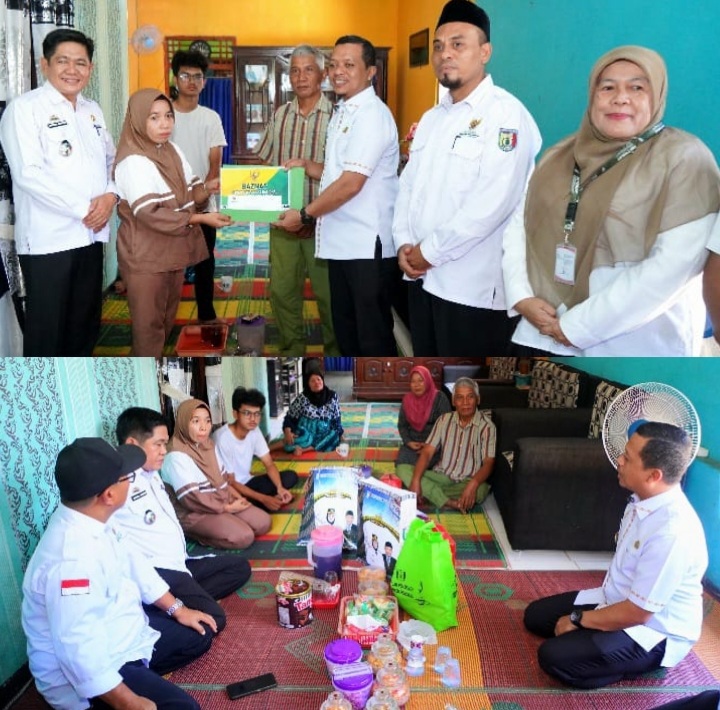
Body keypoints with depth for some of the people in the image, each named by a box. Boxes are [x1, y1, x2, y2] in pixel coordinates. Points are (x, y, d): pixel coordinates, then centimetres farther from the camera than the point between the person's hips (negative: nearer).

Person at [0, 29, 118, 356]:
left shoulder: (93, 110, 15)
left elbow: (112, 159, 17)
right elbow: (28, 174, -16)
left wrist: (110, 196, -5)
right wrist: (83, 208, -16)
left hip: (92, 234, 7)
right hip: (48, 238, -6)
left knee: (85, 324, 14)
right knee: (46, 328, 1)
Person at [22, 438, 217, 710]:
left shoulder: (92, 519, -5)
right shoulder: (71, 558, -35)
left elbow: (131, 564, 11)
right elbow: (80, 651, -35)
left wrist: (177, 608, 15)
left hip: (120, 632, 10)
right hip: (84, 671, -9)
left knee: (198, 635, 17)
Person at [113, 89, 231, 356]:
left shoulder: (173, 150, 5)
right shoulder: (132, 162, -19)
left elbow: (189, 192, 10)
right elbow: (150, 214, -26)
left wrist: (209, 187, -12)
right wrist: (200, 218, -27)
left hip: (173, 250, 8)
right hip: (146, 256, -7)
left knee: (168, 318, 19)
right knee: (149, 323, 4)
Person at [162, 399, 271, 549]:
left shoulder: (208, 445, 7)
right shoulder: (177, 457, -22)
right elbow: (191, 499, -23)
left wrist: (238, 497, -4)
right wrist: (227, 508, -16)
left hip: (223, 502, 9)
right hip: (195, 514, -8)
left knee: (263, 522, -1)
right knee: (244, 537, -22)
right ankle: (197, 534, -4)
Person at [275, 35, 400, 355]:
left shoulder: (372, 115, -14)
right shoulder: (342, 112, 15)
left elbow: (351, 183, -20)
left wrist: (305, 215, -11)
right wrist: (307, 167, 7)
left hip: (368, 245, -9)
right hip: (341, 242, 9)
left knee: (373, 334, 2)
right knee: (345, 327, 19)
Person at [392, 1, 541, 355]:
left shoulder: (505, 114, -10)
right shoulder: (432, 118, 16)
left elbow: (491, 204, -20)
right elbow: (409, 184, 14)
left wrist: (429, 251, -14)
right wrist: (404, 243, -3)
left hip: (475, 286, -7)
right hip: (423, 278, 8)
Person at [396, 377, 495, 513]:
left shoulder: (486, 426, -7)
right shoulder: (444, 420, 3)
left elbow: (488, 463, -13)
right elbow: (427, 452, -3)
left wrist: (473, 484, -35)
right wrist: (415, 480, -21)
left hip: (468, 480, -3)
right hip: (442, 476, 3)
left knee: (479, 490, -39)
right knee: (402, 469, -20)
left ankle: (430, 493, -22)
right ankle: (451, 503, -30)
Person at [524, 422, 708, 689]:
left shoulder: (672, 532, -35)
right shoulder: (643, 500, -6)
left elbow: (637, 613, -27)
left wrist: (578, 619, -15)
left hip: (654, 633, -8)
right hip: (617, 600, 9)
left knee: (553, 656, -21)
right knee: (535, 615, 10)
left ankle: (646, 663, -3)